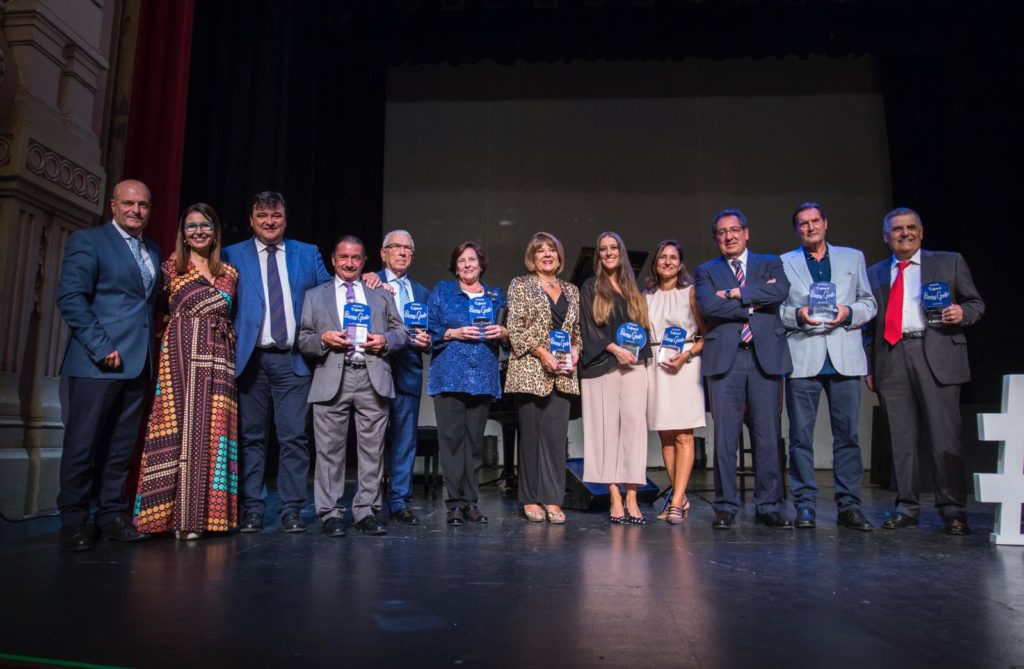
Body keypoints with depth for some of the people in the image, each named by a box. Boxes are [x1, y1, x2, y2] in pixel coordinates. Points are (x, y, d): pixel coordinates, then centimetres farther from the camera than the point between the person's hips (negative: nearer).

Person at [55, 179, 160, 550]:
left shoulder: (154, 251, 17)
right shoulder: (87, 240, -1)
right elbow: (70, 298, -10)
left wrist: (153, 349, 5)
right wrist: (102, 348, -16)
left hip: (138, 363, 6)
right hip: (97, 363, -6)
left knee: (121, 447, 11)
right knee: (82, 444, 1)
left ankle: (112, 515, 20)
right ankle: (73, 521, 11)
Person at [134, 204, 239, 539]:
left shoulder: (229, 273, 15)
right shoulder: (171, 268, 9)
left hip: (218, 360, 2)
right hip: (181, 356, -2)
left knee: (213, 431, 0)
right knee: (181, 429, -4)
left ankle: (208, 512, 6)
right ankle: (182, 515, 1)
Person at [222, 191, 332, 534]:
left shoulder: (308, 253, 13)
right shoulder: (233, 256, 9)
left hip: (293, 360, 1)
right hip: (250, 359, 0)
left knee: (295, 437, -1)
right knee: (250, 437, 4)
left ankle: (292, 510, 7)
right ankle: (252, 509, 13)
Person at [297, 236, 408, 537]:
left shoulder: (381, 295, 20)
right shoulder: (315, 295, 17)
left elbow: (401, 332, 16)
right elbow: (303, 340, 11)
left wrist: (386, 340, -4)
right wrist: (323, 339, -9)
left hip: (372, 379, 1)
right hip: (331, 379, -1)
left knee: (372, 449, 2)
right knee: (330, 450, 0)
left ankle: (366, 511, 10)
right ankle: (331, 513, 9)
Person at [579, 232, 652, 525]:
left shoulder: (633, 289, 19)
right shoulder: (590, 288, 10)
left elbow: (643, 325, 19)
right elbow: (588, 328, 0)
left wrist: (640, 352, 1)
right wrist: (614, 349, -13)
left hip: (633, 364, 3)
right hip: (602, 366, -2)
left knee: (634, 423, -8)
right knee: (607, 426, -5)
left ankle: (631, 497, -7)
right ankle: (615, 498, -2)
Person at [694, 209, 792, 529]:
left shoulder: (770, 264, 15)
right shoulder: (706, 271, 13)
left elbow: (780, 291, -7)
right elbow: (708, 305, -7)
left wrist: (735, 293, -8)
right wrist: (754, 303, -6)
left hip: (766, 357, 1)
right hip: (725, 358, -1)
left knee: (768, 435, 3)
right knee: (725, 437, 0)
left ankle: (768, 506, 13)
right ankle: (726, 507, 9)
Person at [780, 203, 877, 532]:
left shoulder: (853, 257, 17)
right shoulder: (784, 263, 12)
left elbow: (869, 304, 14)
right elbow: (774, 309, 7)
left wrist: (848, 312, -7)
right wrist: (797, 315, -12)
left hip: (844, 358, 1)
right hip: (802, 358, -1)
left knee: (848, 434, 2)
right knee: (801, 436, 0)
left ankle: (849, 505, 11)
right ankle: (805, 505, 7)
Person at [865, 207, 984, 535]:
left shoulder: (950, 262, 13)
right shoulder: (874, 274, 18)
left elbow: (977, 303, 12)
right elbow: (870, 324, 16)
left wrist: (962, 312, -11)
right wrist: (870, 367, 10)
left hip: (936, 355, -2)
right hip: (891, 361, 2)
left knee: (944, 436, -5)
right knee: (901, 438, 4)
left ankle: (953, 511, 3)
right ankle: (907, 507, 11)